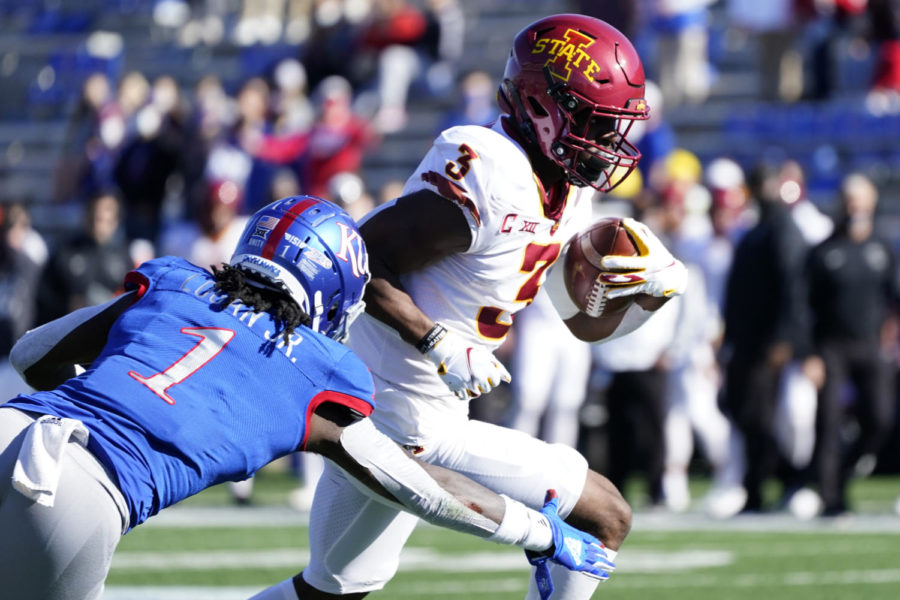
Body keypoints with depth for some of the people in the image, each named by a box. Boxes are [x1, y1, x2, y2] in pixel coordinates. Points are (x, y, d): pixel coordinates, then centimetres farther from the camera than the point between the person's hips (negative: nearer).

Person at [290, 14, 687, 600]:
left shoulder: (569, 192, 8)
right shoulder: (490, 177, -22)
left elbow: (587, 321, 18)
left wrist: (656, 288, 1)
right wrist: (441, 345, -28)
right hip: (414, 422, -10)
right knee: (604, 519, 0)